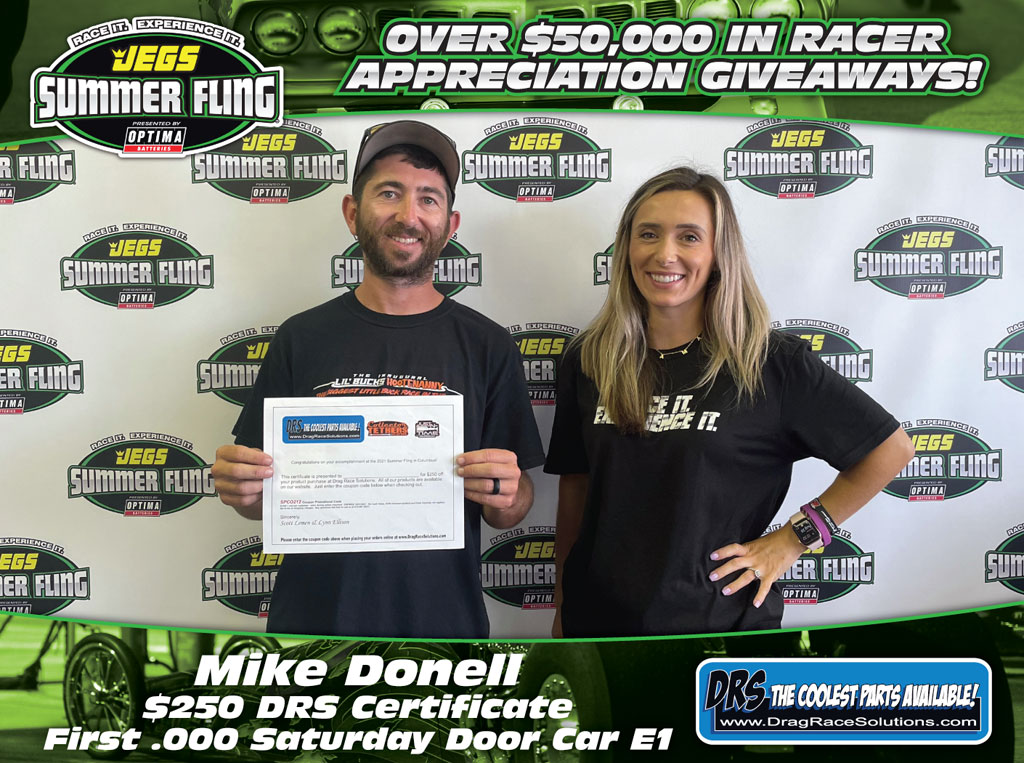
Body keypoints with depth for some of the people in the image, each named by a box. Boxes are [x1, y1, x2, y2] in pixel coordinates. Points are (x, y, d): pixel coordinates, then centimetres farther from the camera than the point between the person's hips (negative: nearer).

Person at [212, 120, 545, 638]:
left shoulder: (488, 346, -4)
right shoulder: (302, 338, -1)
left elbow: (509, 513, 0)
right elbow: (264, 500, 5)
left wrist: (505, 495, -21)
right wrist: (240, 488, -16)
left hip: (442, 620, 0)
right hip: (313, 616, 1)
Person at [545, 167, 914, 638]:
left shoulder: (768, 361, -11)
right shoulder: (588, 360, -1)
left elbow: (890, 449, -5)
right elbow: (574, 485, 6)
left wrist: (793, 538, -6)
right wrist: (562, 608, 9)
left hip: (722, 622, -2)